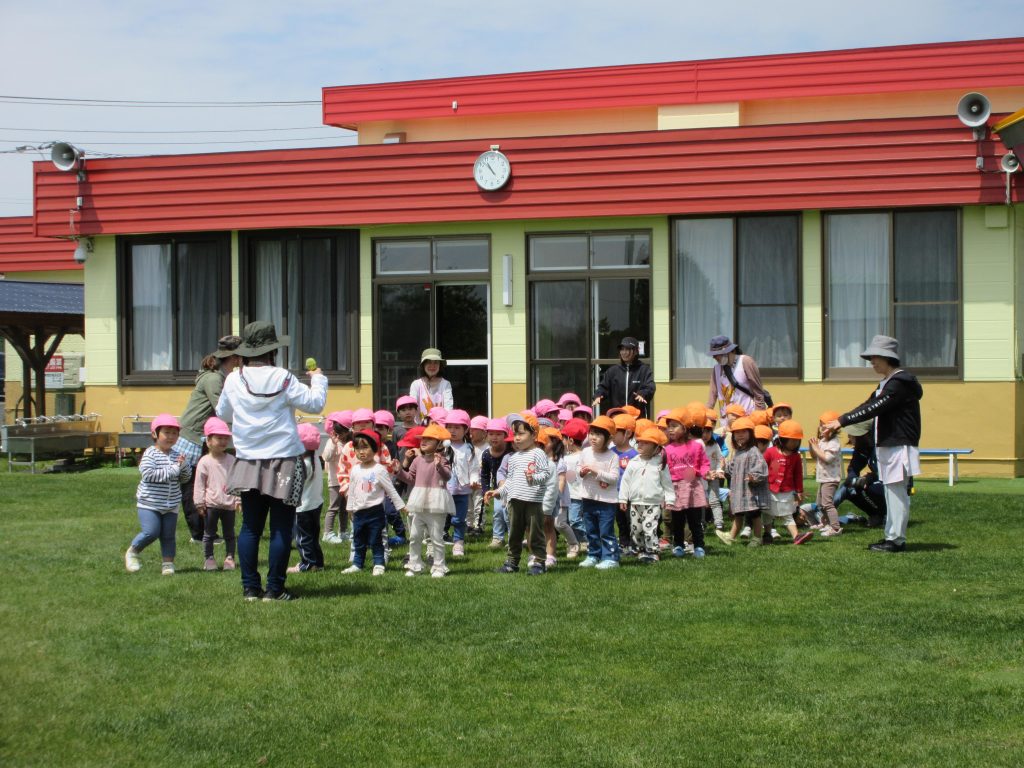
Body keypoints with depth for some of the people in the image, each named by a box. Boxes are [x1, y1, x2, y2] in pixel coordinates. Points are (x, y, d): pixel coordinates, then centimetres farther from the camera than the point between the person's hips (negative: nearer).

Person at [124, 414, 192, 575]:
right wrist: (172, 470, -23)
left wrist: (183, 465, -12)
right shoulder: (150, 454, -10)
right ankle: (132, 552, 13)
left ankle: (168, 563, 19)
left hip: (171, 505, 5)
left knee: (168, 536, 8)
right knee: (151, 533, -10)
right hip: (149, 503, -5)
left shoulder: (176, 455, 8)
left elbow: (185, 478, 10)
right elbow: (148, 474, -24)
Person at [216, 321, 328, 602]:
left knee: (250, 526, 10)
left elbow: (222, 414, 15)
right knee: (281, 527, 2)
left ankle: (250, 588, 11)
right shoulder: (283, 379, -11)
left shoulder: (233, 380, 0)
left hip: (248, 462, 4)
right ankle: (274, 589, 3)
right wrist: (318, 379, 14)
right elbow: (314, 403, -3)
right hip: (283, 462, -4)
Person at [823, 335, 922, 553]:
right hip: (887, 446, 10)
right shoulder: (886, 383, 17)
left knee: (897, 492, -8)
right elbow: (868, 405, 18)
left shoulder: (901, 382, -16)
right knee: (891, 492, 11)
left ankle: (896, 539, -6)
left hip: (899, 447, -10)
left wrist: (842, 421, -22)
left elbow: (874, 409, -22)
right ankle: (892, 536, 15)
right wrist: (839, 421, 8)